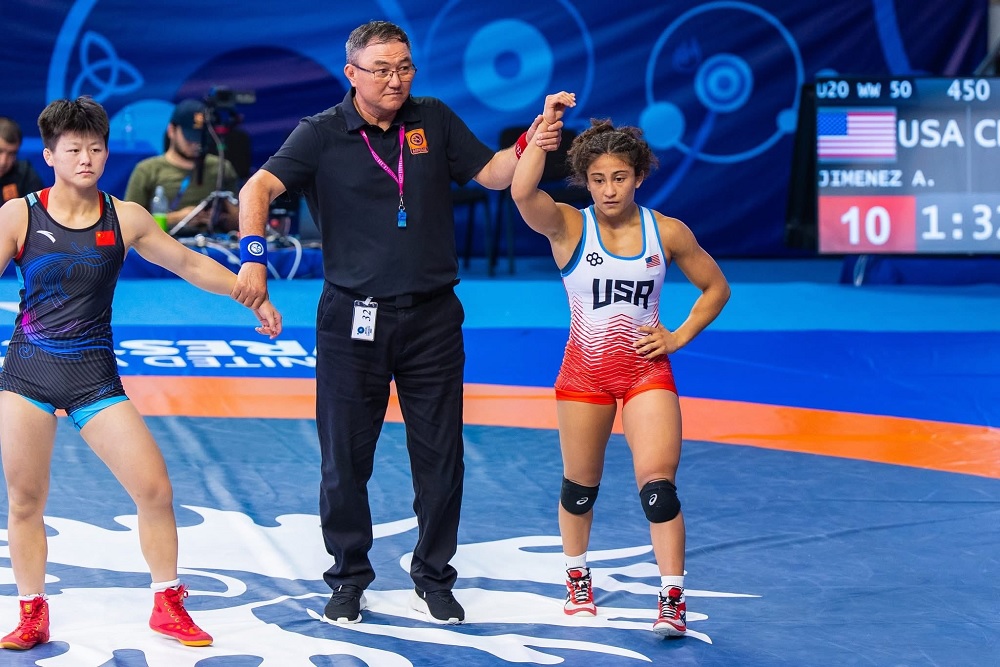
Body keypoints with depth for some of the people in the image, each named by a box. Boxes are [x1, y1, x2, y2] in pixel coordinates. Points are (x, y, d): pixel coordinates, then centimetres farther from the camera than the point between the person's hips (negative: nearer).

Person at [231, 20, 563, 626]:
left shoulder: (434, 121, 7)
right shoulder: (322, 135, -3)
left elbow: (489, 173, 10)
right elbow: (259, 188, -12)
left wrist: (529, 145, -10)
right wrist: (254, 257, -27)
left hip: (432, 319, 2)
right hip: (352, 319, -2)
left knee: (440, 456, 6)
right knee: (345, 459, 3)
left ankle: (433, 580, 20)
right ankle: (349, 579, 19)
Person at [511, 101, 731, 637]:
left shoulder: (668, 232, -2)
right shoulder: (568, 226, -7)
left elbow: (715, 287, 11)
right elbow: (522, 193, -29)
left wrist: (679, 337, 0)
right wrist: (546, 128, -30)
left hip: (647, 371, 0)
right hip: (584, 371, 0)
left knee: (657, 483, -14)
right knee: (580, 486, 13)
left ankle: (673, 599, -12)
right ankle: (577, 578, 37)